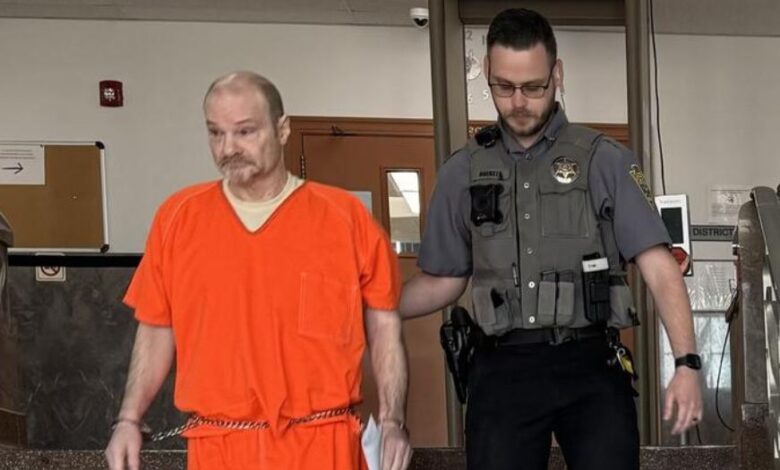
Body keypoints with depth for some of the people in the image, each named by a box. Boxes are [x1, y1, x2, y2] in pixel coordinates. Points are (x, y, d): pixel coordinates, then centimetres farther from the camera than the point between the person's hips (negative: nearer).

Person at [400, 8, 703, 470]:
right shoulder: (464, 172, 10)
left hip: (591, 364, -2)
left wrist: (687, 363, -14)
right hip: (502, 370, 2)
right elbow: (443, 280, 17)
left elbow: (659, 268, -3)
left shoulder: (604, 161, 2)